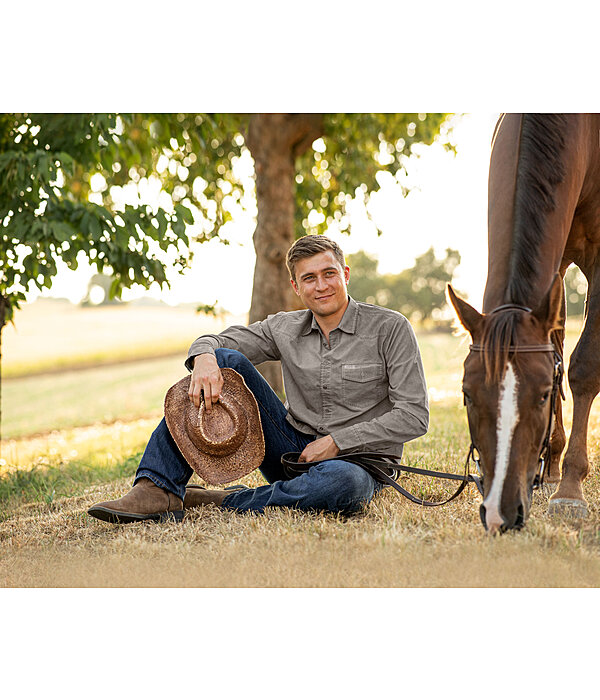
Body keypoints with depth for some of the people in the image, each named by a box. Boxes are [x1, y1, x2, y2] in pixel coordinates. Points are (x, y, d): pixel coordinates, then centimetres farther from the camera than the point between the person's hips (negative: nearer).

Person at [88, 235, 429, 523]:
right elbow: (215, 341, 6)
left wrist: (336, 441, -16)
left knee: (345, 482, -44)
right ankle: (158, 491, -21)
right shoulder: (285, 328, 6)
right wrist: (205, 356, -20)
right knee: (226, 361, -12)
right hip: (292, 451, 4)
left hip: (357, 460, -4)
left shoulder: (389, 328, -7)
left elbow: (414, 415, -11)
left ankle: (224, 501, -24)